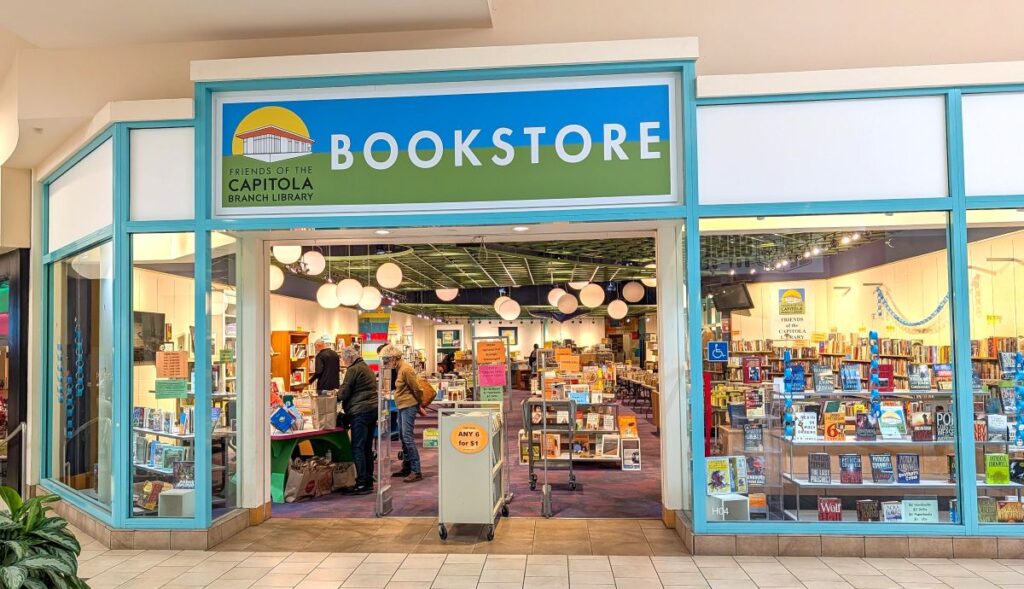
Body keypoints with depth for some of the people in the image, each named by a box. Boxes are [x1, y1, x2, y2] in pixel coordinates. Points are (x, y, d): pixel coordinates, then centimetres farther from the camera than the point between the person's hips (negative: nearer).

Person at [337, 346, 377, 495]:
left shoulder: (353, 370, -8)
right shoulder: (367, 368, 21)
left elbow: (344, 392, -11)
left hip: (360, 411, -9)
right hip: (373, 409, 10)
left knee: (358, 448, -8)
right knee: (367, 448, 12)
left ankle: (362, 484, -10)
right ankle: (369, 481, 16)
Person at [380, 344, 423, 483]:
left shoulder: (406, 369, -18)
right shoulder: (399, 369, 12)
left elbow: (417, 389, -16)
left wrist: (419, 405, -3)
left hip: (408, 406, -10)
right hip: (401, 407, 10)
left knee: (408, 437, -12)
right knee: (403, 438, 14)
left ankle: (416, 471, -11)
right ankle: (406, 468, 23)